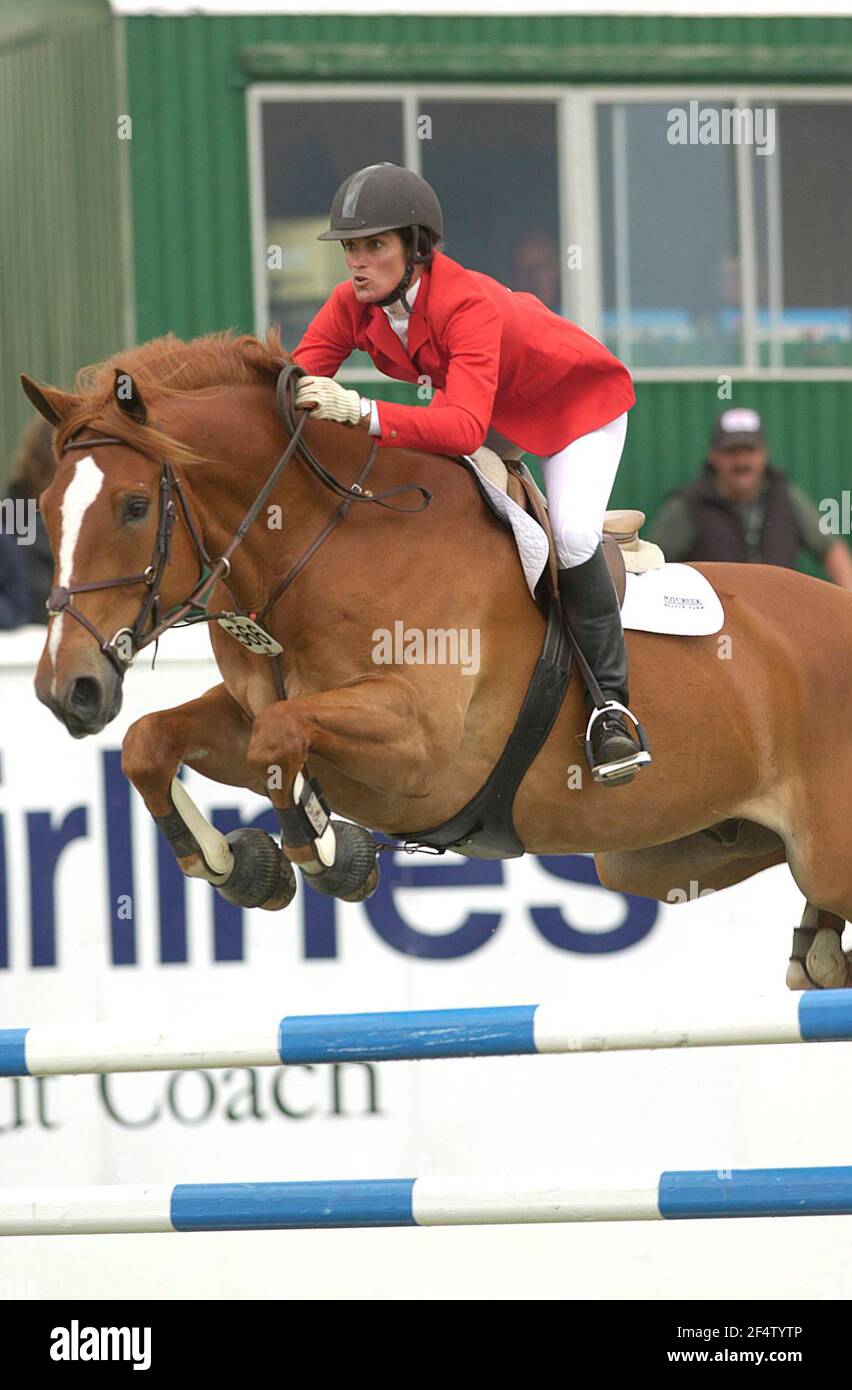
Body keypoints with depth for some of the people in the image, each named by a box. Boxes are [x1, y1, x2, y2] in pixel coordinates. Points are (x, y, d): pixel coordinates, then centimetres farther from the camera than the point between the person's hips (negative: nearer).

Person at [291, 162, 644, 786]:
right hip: (488, 410, 8)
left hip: (576, 401, -7)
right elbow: (294, 384, -21)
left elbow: (464, 426, -55)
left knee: (572, 534, -26)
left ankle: (610, 701, -11)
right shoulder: (353, 305, -21)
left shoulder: (469, 304, -42)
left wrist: (361, 412, -68)